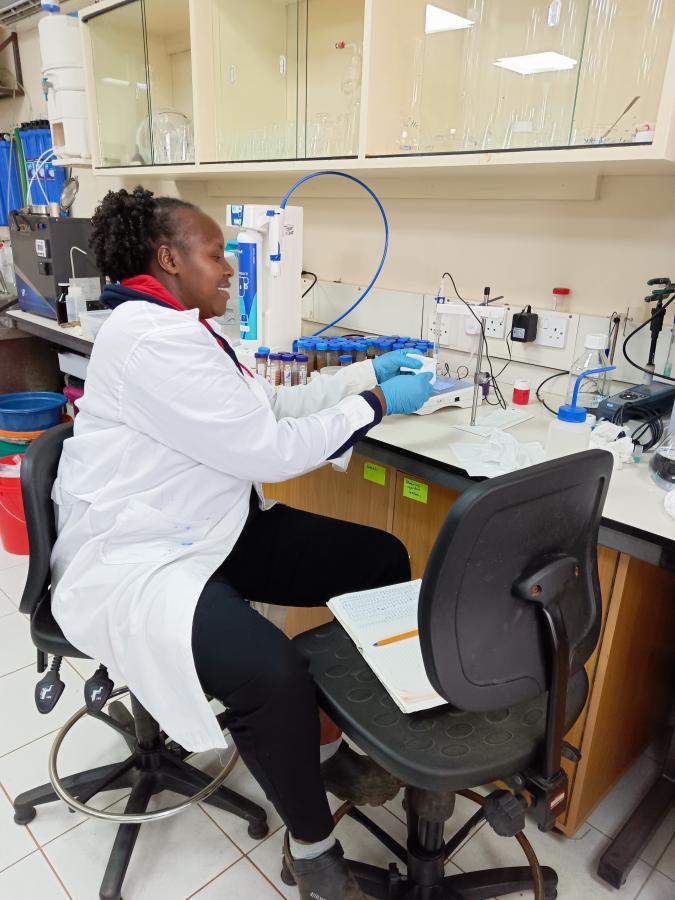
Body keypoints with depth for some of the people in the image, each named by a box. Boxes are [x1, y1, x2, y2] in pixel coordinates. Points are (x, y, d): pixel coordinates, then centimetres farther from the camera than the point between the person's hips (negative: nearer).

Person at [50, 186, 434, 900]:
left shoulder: (180, 328, 13)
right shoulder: (151, 339, -20)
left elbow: (272, 405, 16)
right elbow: (271, 449, -23)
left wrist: (368, 372, 11)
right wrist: (377, 404, -10)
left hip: (213, 530, 10)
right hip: (131, 564, -10)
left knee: (383, 561, 3)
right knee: (272, 672, -35)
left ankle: (327, 742, 19)